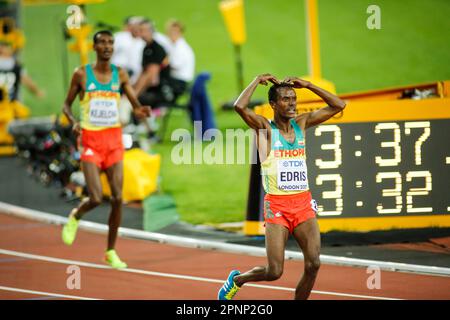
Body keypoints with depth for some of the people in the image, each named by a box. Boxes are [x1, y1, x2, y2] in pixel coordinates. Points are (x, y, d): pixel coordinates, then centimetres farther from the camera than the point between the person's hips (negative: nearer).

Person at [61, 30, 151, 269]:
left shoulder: (120, 75, 5)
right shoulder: (81, 74, -2)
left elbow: (135, 104, 5)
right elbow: (67, 104, 6)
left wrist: (140, 111, -19)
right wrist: (73, 122, -14)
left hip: (114, 140, 3)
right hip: (91, 141, -3)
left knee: (117, 198, -3)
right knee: (96, 198, -13)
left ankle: (111, 252, 10)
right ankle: (75, 217, 23)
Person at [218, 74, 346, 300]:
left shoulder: (301, 123, 11)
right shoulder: (265, 128, -3)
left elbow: (338, 105, 12)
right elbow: (239, 106, -22)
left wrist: (308, 85, 6)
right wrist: (257, 81, -8)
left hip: (304, 204, 4)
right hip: (277, 205, -4)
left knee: (313, 264, -11)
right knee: (274, 272, -6)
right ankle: (237, 279, 24)